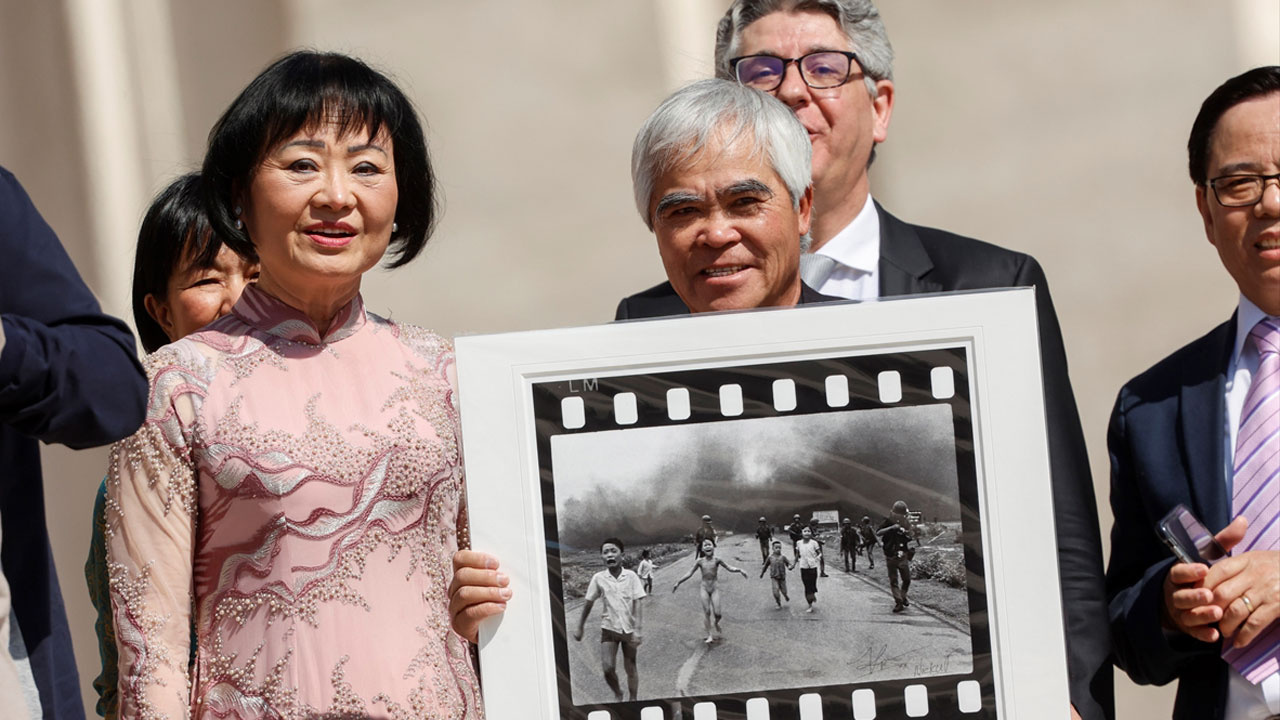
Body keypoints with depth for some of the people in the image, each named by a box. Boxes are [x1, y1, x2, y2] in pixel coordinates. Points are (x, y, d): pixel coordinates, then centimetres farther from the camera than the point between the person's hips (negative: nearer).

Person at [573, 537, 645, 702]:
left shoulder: (630, 576, -7)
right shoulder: (599, 578, -4)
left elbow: (637, 603, -9)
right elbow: (588, 603, 6)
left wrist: (637, 630, -18)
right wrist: (579, 627, 10)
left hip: (628, 629, 0)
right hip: (609, 628, 0)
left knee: (630, 668, 8)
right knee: (608, 667, -10)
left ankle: (632, 700, 22)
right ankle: (618, 695, 15)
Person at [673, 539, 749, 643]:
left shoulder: (717, 560, -4)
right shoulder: (700, 561, -2)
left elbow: (730, 568, -3)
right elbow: (689, 574, 3)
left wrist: (739, 570, -21)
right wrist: (678, 583, 1)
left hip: (714, 588, -1)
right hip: (705, 588, 1)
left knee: (717, 613, -6)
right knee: (706, 612, -3)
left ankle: (716, 623, 30)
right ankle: (709, 635, 3)